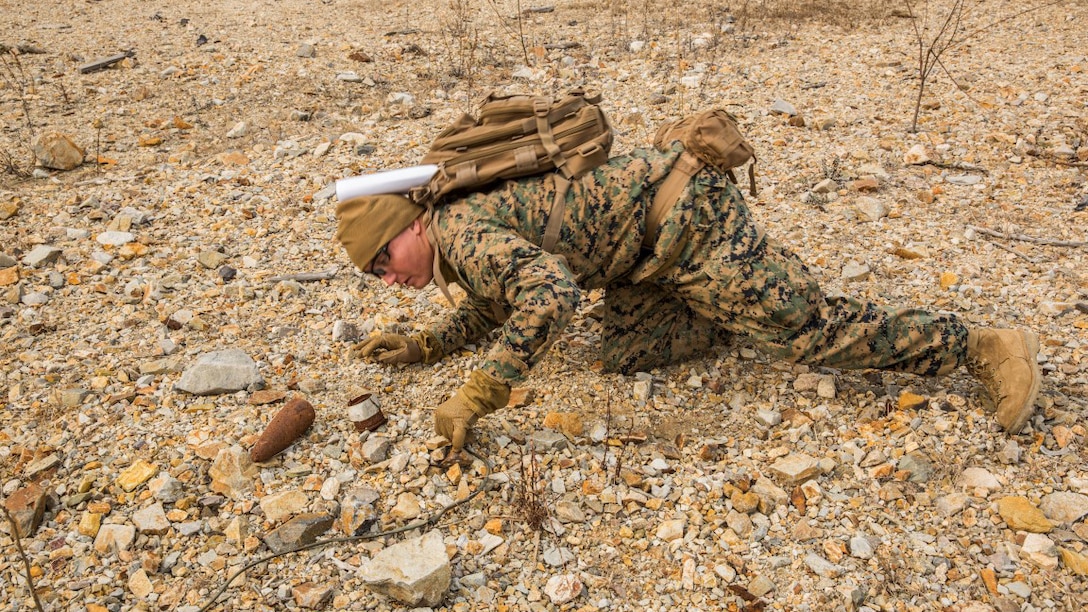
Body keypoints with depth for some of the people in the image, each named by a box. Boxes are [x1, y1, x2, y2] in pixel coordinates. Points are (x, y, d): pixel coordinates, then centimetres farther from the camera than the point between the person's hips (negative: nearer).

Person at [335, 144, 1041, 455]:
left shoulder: (460, 230, -18)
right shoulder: (463, 238, 12)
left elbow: (552, 292, -35)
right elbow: (493, 307, 27)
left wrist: (479, 395, -31)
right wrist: (422, 344, 15)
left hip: (681, 212, -9)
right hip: (651, 248, 10)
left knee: (809, 327, -6)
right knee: (624, 355, 5)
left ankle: (985, 345, 8)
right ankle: (742, 308, 20)